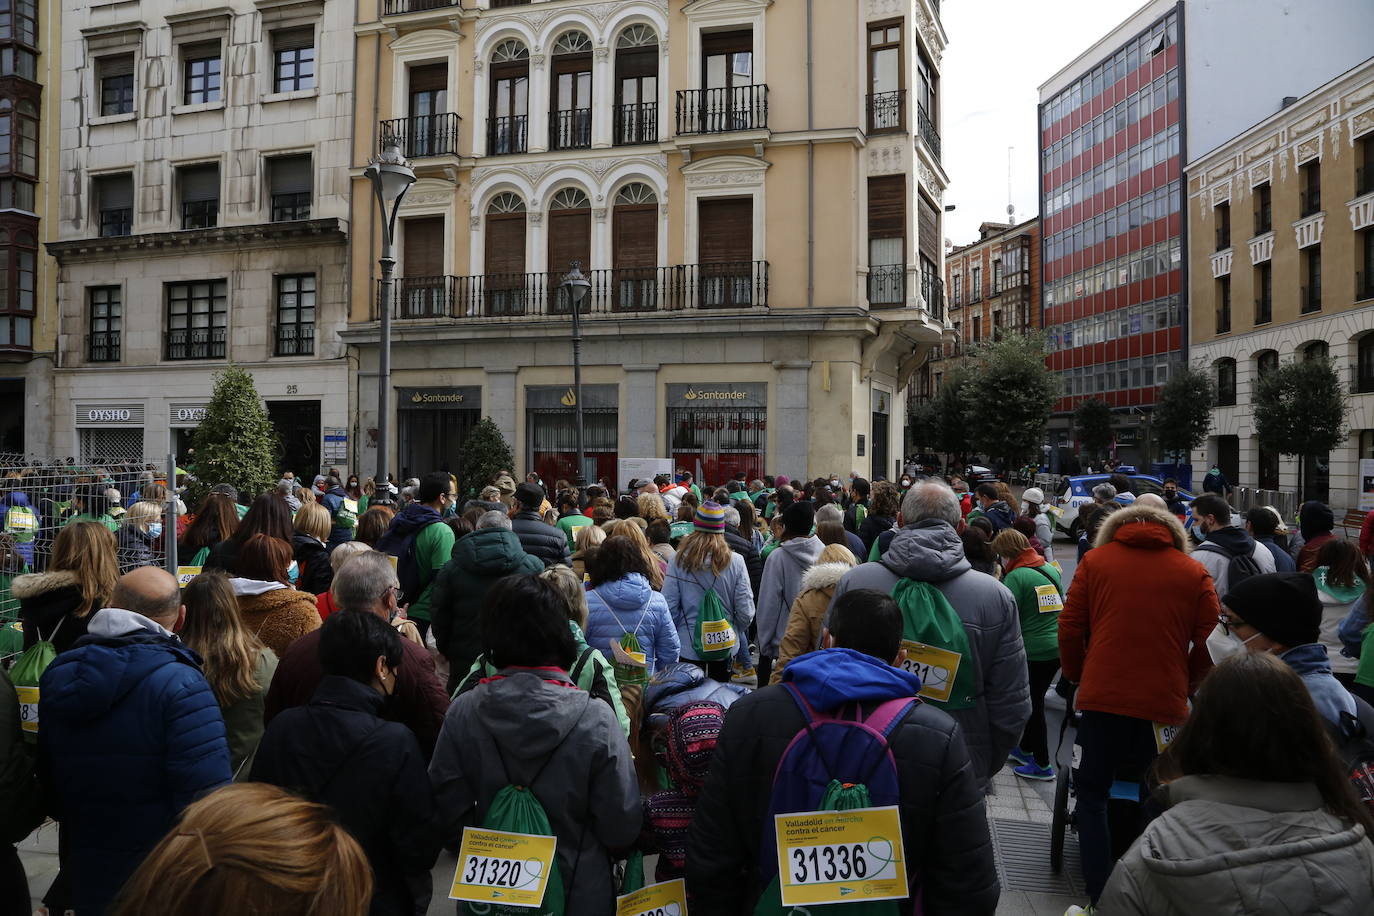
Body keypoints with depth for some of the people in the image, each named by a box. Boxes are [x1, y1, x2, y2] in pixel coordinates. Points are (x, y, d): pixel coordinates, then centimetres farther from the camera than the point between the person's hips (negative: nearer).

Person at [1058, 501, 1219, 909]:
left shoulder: (1094, 561, 5)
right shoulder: (1194, 572, 6)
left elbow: (1070, 627, 1)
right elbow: (1209, 642, 4)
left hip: (1102, 697, -1)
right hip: (1166, 703, 1)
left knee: (1092, 795, 12)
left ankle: (1100, 895, 9)